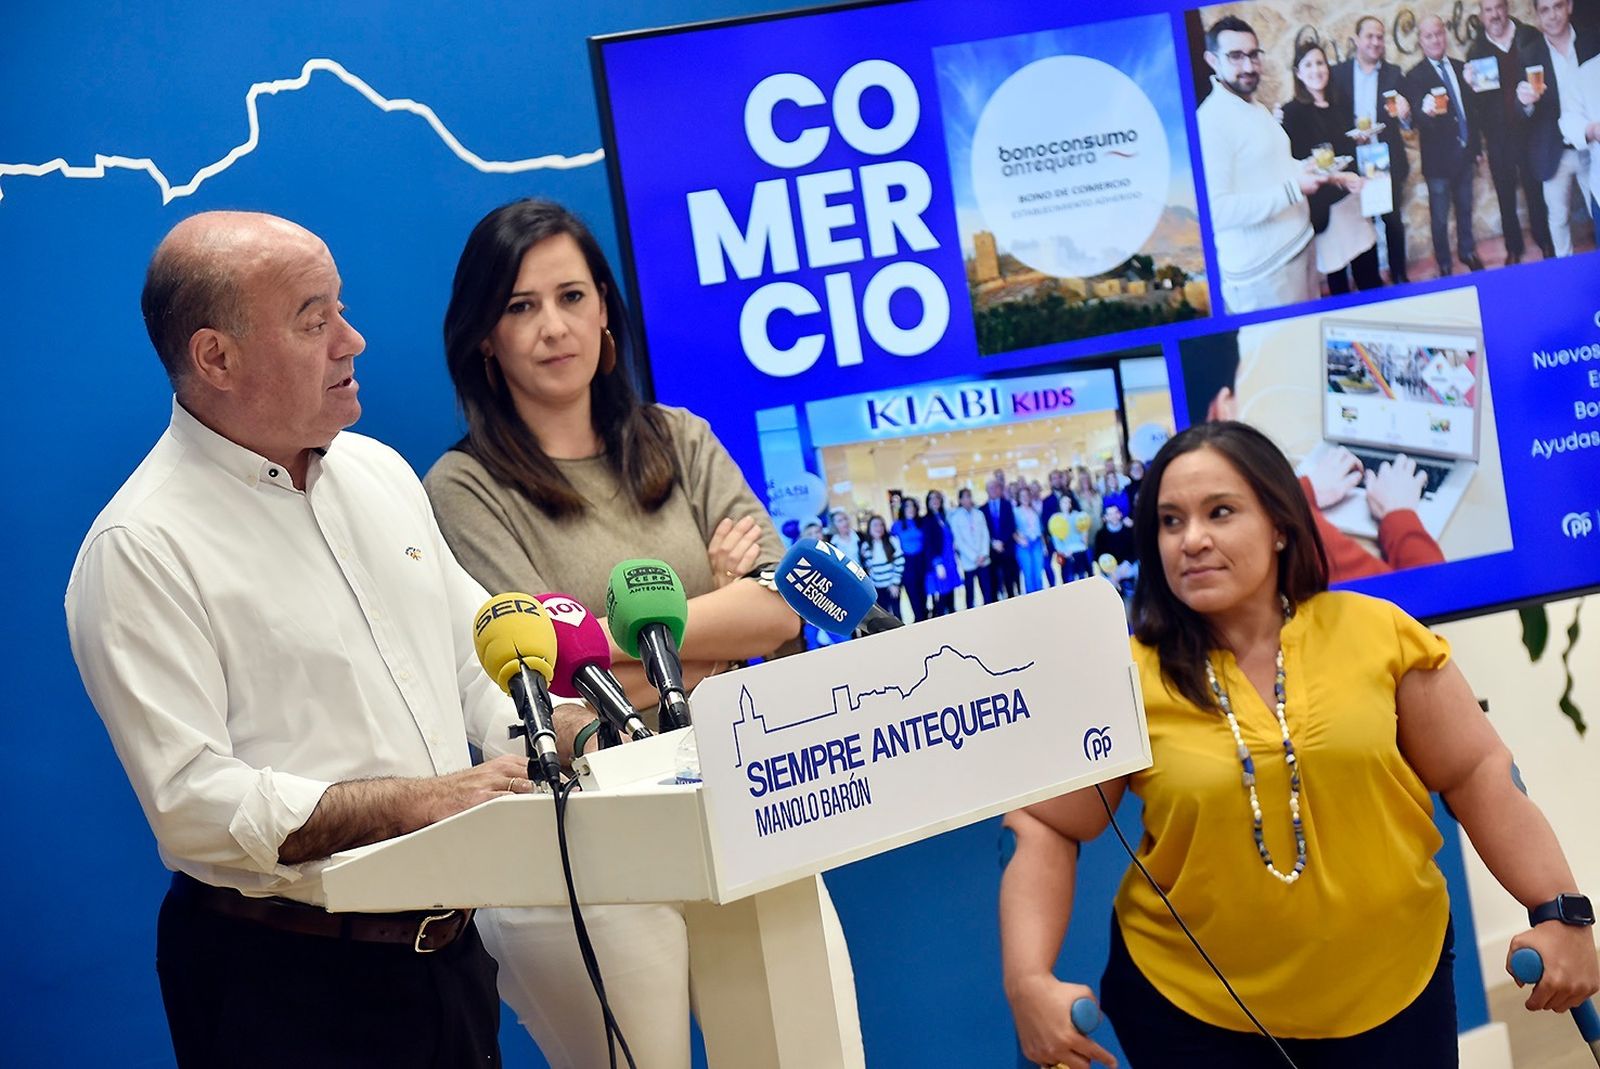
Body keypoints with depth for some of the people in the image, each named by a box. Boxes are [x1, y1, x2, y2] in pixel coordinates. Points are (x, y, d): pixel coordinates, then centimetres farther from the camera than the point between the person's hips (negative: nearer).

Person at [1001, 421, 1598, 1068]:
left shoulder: (1377, 633, -6)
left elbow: (1476, 772, 1)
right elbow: (1042, 827, -4)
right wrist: (1029, 981, -15)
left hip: (1393, 990, 1)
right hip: (1194, 1015, -1)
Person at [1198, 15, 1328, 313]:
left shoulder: (1258, 108, 13)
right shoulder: (1211, 120, -19)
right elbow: (1217, 210, -27)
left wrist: (1305, 168, 5)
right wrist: (1294, 188, -23)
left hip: (1300, 244, 9)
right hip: (1264, 267, -9)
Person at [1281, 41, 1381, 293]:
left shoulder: (1340, 107, 11)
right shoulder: (1292, 113, -8)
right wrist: (1337, 178, -26)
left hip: (1353, 197, 5)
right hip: (1325, 204, -5)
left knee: (1370, 276, 4)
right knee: (1337, 279, 2)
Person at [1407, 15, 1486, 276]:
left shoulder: (1460, 68, 6)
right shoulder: (1415, 76, -12)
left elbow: (1471, 110, 14)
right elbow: (1418, 119, -21)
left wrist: (1476, 148, 16)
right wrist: (1425, 111, -45)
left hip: (1465, 153, 5)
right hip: (1439, 157, -5)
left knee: (1465, 208, 19)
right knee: (1439, 217, 3)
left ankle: (1467, 252, 36)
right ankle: (1444, 266, 18)